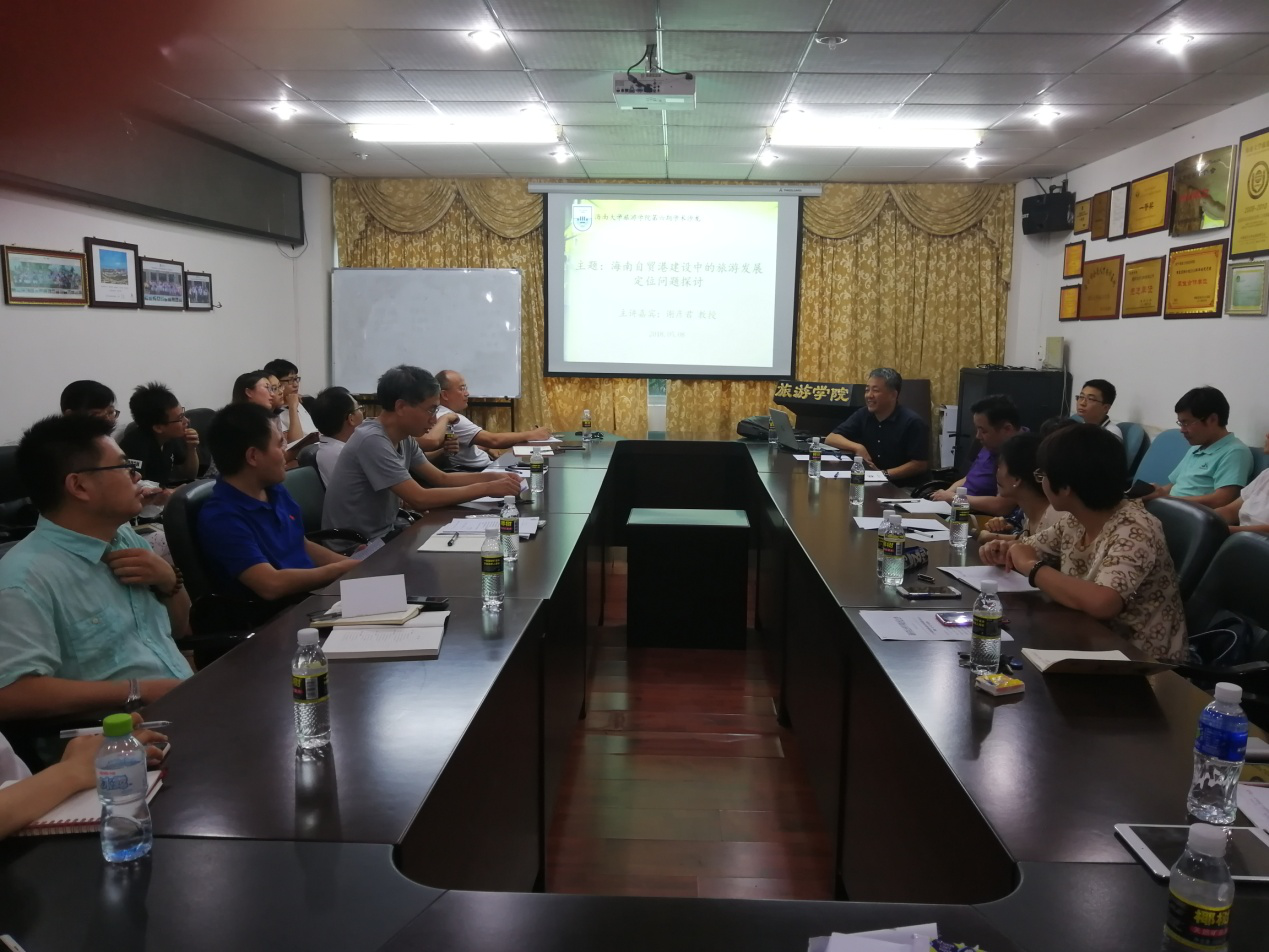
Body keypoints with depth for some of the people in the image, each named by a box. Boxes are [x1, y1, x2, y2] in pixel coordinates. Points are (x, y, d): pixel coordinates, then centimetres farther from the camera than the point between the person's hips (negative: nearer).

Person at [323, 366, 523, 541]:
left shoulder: (404, 439, 3)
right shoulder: (372, 441, -23)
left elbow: (442, 479, 10)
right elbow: (420, 499, -26)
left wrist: (494, 477, -4)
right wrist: (487, 489, -22)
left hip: (383, 535, 8)